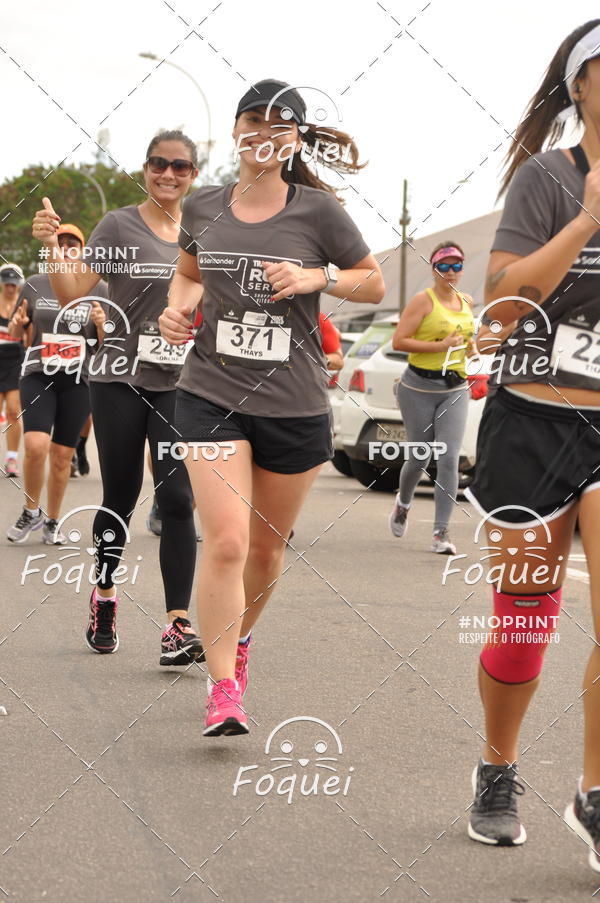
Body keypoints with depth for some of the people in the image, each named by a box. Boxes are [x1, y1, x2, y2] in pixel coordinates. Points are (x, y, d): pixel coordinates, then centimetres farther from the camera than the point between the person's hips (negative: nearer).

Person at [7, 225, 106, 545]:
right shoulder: (34, 285, 6)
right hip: (38, 377, -1)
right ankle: (31, 512, 3)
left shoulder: (97, 290, 5)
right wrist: (18, 323, -7)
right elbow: (16, 333, 15)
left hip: (77, 381, 1)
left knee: (62, 457, 4)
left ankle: (51, 522, 22)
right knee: (36, 445, -19)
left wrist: (102, 325, -13)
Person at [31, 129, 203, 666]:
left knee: (177, 498, -8)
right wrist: (53, 246, -20)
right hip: (120, 380, -2)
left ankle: (179, 624, -11)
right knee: (121, 494, 9)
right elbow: (73, 295, -6)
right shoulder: (120, 226, -1)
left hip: (181, 385, 2)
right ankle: (104, 596, 31)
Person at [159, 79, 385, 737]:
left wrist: (317, 277, -12)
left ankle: (238, 638, 43)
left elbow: (374, 284, 5)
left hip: (295, 405, 0)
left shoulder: (317, 211, -3)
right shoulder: (202, 207, 4)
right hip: (211, 393, 0)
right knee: (226, 541, -15)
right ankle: (222, 688, -6)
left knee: (267, 545, 15)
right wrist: (178, 307, 2)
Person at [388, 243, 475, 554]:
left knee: (449, 460, -9)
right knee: (419, 458, 6)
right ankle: (403, 503, 39)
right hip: (420, 388, -4)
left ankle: (441, 532, -7)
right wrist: (440, 345, -20)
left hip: (455, 389, 4)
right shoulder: (423, 300, -7)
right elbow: (398, 341, -14)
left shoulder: (467, 302, 11)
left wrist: (470, 346, 8)